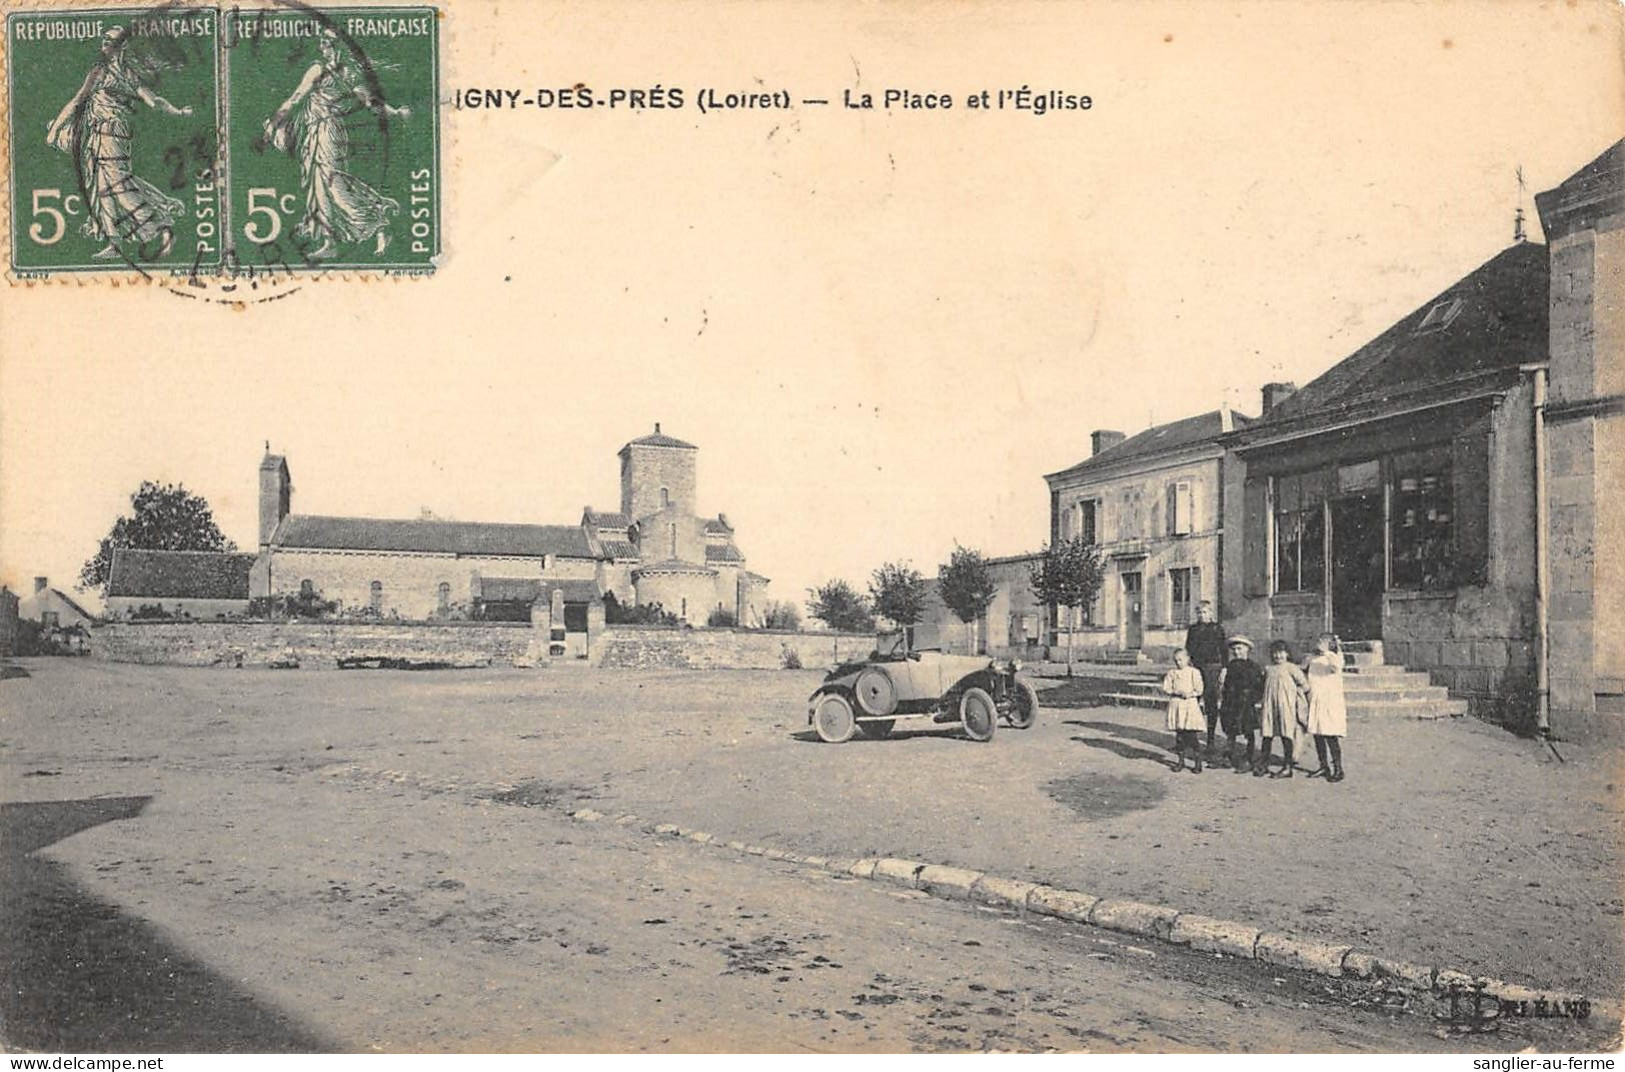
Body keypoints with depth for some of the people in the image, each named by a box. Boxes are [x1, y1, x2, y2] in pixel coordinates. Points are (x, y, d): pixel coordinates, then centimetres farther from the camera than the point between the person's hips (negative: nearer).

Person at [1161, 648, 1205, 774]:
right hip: (1176, 705, 3)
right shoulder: (1171, 673, 8)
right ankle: (1180, 760, 17)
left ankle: (1197, 762, 4)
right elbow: (1166, 688, 4)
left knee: (1191, 734, -5)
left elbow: (1199, 689, -5)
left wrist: (1190, 694, -19)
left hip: (1190, 704, -3)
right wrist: (1175, 692, -12)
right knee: (1179, 735, 8)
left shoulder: (1194, 672, -1)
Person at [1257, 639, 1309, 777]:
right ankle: (1263, 763, 15)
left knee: (1286, 735, -1)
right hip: (1269, 705, 5)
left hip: (1286, 705, -5)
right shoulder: (1268, 669, 14)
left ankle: (1287, 767, 4)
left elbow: (1304, 684, -3)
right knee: (1266, 735, 6)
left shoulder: (1290, 668, -2)